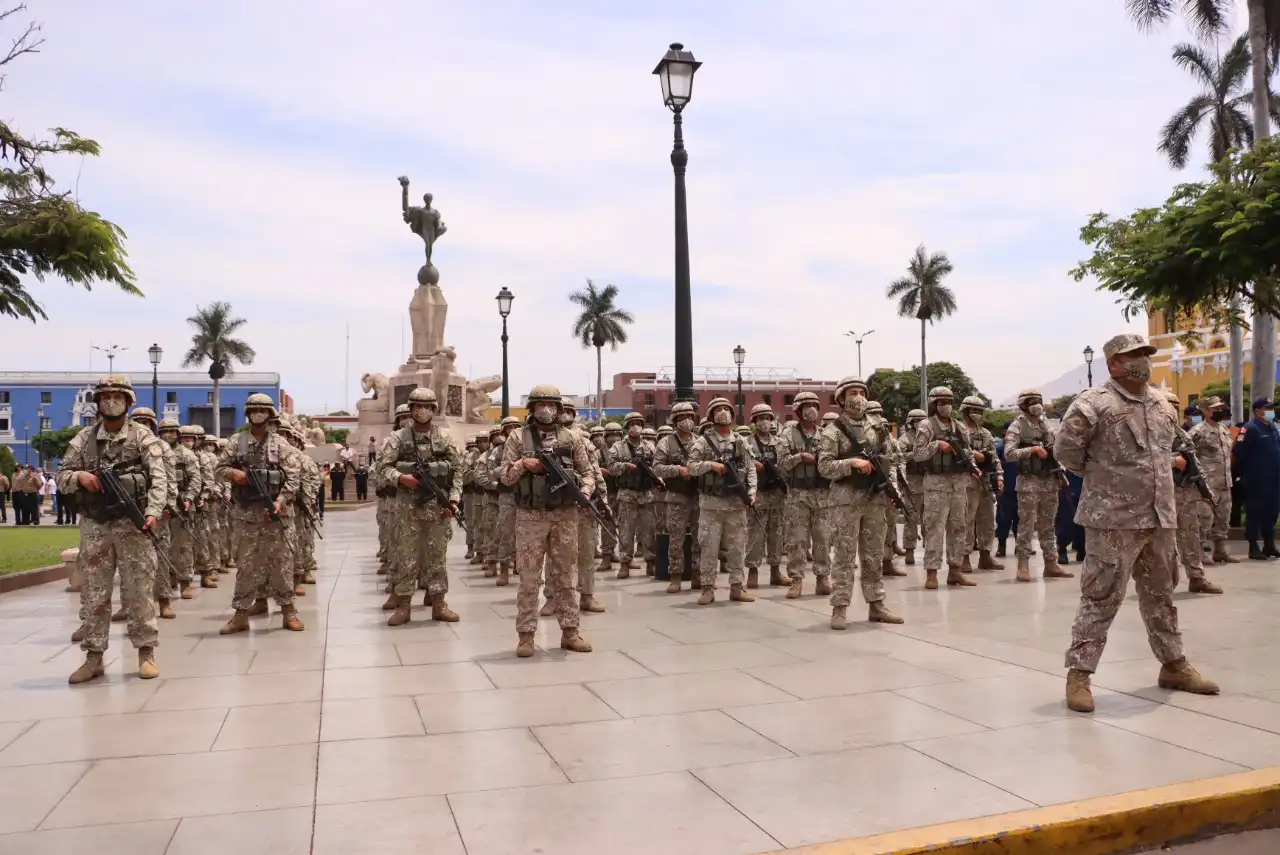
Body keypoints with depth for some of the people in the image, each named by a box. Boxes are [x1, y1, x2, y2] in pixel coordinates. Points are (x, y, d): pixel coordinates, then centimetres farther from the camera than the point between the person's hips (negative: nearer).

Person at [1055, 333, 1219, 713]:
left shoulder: (1163, 405, 12)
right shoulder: (1094, 403, -13)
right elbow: (1065, 449, -13)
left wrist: (1157, 479, 17)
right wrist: (1098, 475, 0)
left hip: (1160, 517, 7)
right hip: (1114, 518, -7)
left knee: (1160, 595, 19)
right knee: (1101, 597, -6)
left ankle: (1173, 665, 33)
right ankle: (1079, 674, 1)